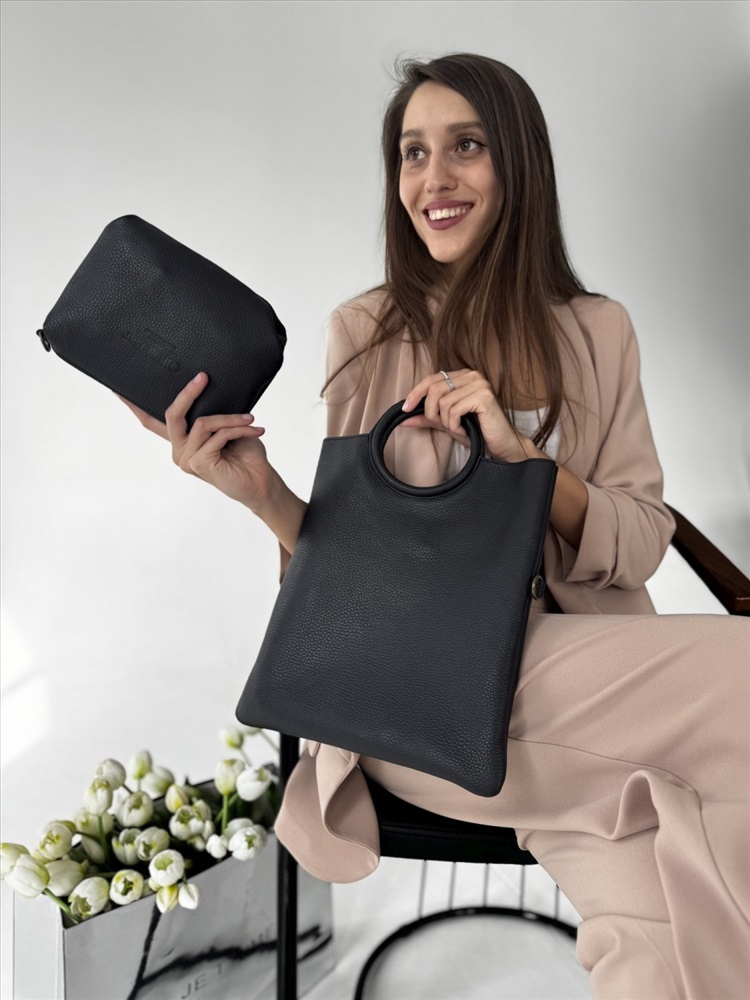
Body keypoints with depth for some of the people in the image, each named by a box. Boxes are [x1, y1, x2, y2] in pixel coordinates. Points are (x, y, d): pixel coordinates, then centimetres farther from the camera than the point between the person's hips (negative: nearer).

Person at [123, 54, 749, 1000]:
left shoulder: (596, 333, 8)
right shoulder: (364, 333, 2)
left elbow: (641, 546, 2)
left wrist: (519, 454, -16)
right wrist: (261, 493, -18)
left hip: (579, 662, 2)